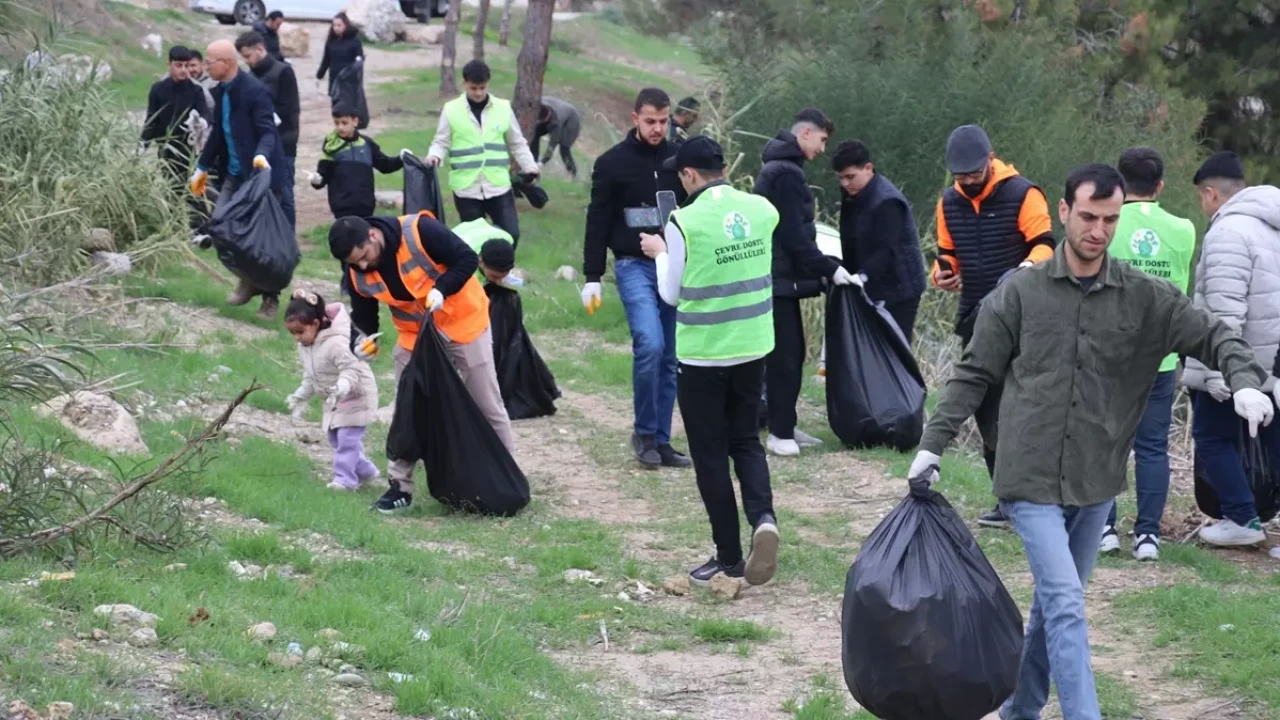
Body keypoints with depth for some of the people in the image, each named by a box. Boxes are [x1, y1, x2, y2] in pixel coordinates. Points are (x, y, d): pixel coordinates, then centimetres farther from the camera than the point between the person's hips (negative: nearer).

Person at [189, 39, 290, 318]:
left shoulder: (254, 91, -18)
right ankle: (249, 279, 17)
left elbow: (268, 130, -24)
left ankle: (270, 295, 12)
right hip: (234, 175, 8)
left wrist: (262, 155, -44)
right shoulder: (221, 92, 9)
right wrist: (202, 167, 23)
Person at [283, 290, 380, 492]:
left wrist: (341, 388, -48)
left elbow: (351, 370, -33)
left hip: (356, 397, -10)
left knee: (347, 437, -15)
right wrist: (301, 396, 13)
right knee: (336, 438, 13)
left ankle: (345, 479, -13)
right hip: (335, 400, 10)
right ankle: (365, 472, 25)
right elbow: (310, 376, 15)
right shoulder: (304, 347, 0)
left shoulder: (335, 344, -30)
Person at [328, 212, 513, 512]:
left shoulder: (419, 231, -29)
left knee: (487, 406, 6)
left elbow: (467, 258, -23)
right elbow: (363, 315, 0)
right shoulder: (359, 274, -11)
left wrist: (441, 289, -35)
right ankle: (400, 486, 12)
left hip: (463, 323, -4)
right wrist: (363, 339, -22)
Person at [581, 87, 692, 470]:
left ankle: (662, 440, 13)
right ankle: (644, 432, -4)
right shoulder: (613, 162, -3)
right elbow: (598, 222, -1)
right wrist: (592, 278, -5)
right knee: (649, 344, -20)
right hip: (634, 266, -4)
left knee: (669, 358, 5)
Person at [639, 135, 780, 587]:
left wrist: (660, 253, 14)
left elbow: (672, 294, -5)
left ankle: (729, 558, 9)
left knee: (710, 453, 7)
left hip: (703, 354, -5)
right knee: (745, 439, 19)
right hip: (753, 347, 5)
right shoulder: (761, 210, -1)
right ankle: (763, 517, -8)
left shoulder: (685, 222, -15)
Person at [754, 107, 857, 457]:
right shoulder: (786, 172, -16)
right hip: (780, 278, -10)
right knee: (785, 355, -7)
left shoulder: (781, 167, 17)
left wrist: (824, 264, 17)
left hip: (779, 276, 10)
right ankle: (780, 432, -4)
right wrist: (828, 268, -14)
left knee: (791, 353, 12)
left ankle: (784, 426, 17)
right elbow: (794, 235, -20)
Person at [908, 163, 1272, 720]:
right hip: (1032, 479, -3)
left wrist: (1246, 382, -19)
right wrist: (932, 446, 1)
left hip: (1095, 484, 3)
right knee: (1066, 608, -13)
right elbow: (974, 375, 3)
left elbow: (1212, 336, 1)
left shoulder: (1146, 297, 1)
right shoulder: (1020, 293, -3)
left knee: (1055, 605, 16)